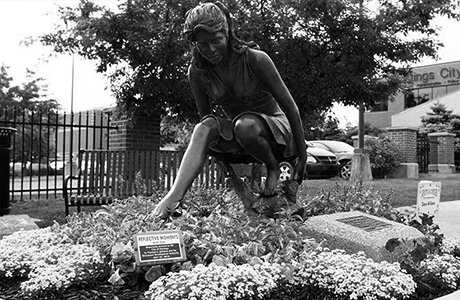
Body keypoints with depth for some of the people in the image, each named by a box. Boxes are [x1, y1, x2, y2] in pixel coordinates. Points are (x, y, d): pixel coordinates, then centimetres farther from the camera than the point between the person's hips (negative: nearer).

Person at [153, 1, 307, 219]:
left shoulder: (255, 59, -22)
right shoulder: (197, 72, -11)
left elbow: (290, 107, -17)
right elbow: (206, 117, 2)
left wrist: (302, 157, -14)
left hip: (275, 126, -3)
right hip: (237, 137, 4)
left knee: (245, 125, -37)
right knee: (203, 128, -28)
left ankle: (273, 167, -10)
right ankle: (174, 196, -42)